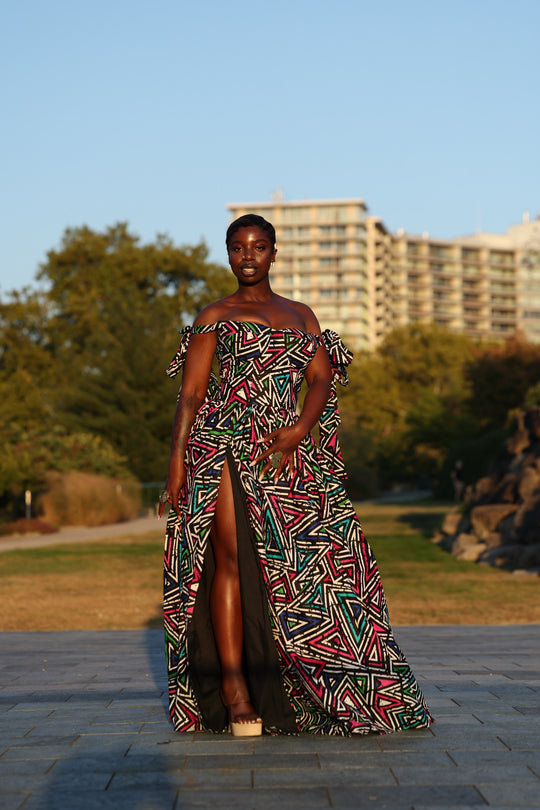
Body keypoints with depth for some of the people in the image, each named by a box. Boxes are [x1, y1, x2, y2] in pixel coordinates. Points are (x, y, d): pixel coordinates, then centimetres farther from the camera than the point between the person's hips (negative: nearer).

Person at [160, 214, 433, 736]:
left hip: (286, 451, 3)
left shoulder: (301, 316, 21)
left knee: (291, 561, -4)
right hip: (225, 447, -3)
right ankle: (233, 688, -11)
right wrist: (176, 460, -7)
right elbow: (190, 394, 5)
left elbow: (322, 381, 8)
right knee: (233, 557, -12)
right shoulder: (214, 317, 12)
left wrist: (300, 429, -11)